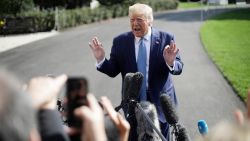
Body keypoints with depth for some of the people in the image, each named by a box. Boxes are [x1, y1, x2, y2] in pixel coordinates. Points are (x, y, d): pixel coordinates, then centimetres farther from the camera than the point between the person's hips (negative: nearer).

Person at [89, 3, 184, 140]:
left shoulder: (165, 38, -4)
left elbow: (178, 68, -5)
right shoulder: (120, 41, -2)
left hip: (159, 103, 0)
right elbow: (113, 71, 0)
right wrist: (100, 59, -19)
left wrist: (170, 62, -28)